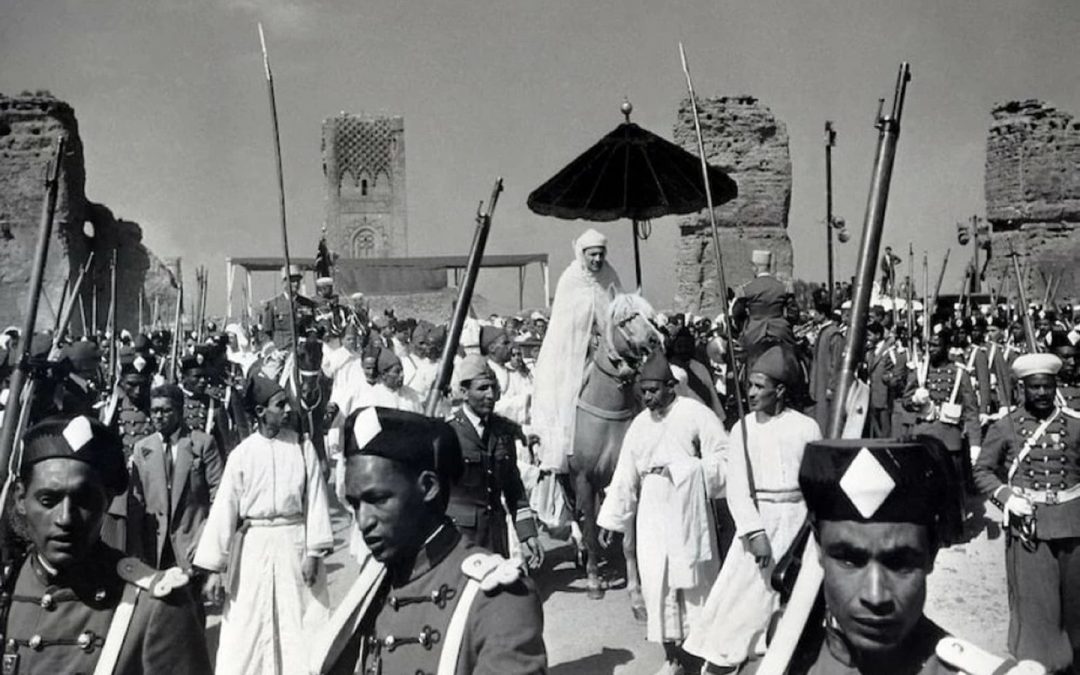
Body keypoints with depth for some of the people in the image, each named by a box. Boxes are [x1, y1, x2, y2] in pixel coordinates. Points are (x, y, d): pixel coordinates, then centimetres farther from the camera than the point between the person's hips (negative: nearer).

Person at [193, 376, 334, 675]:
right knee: (245, 629, 6)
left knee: (303, 626, 8)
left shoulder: (303, 447, -3)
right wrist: (212, 568, -4)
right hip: (254, 546, 0)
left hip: (295, 542, 0)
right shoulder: (241, 455, -5)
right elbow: (223, 510, -4)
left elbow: (315, 499, -3)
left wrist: (314, 551, -8)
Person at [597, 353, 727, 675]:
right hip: (652, 517, 4)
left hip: (688, 513, -4)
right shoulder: (640, 423, 6)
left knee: (693, 580, 4)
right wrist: (609, 519, 8)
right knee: (658, 585, 2)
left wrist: (679, 470, -18)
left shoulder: (696, 414, -9)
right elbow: (624, 475, 9)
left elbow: (725, 459, -12)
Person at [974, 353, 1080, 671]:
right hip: (1027, 523, -2)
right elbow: (982, 470, 4)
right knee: (1033, 600, 0)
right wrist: (1006, 497, -11)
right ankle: (1038, 662, 13)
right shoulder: (1005, 427, -1)